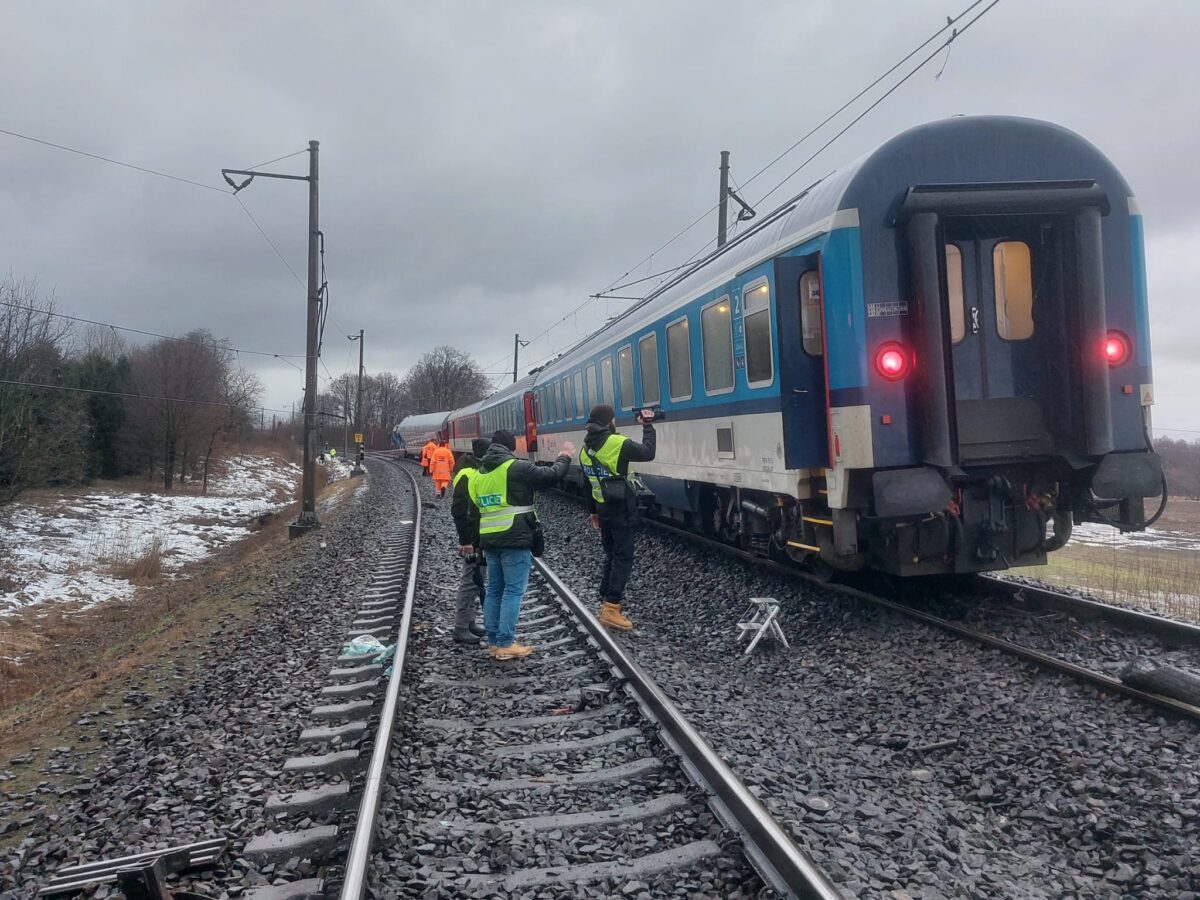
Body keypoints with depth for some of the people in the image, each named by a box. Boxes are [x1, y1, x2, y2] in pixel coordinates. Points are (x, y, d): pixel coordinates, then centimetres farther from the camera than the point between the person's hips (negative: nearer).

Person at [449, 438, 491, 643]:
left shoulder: (481, 471, 13)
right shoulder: (466, 474, -16)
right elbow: (458, 510, -20)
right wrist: (465, 540, -21)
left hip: (483, 538, 9)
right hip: (472, 540, -9)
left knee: (476, 580, 14)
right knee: (470, 581, -5)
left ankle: (469, 622, 24)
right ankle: (461, 628, 3)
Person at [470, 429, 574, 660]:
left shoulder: (479, 474, 14)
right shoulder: (517, 467, -8)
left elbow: (476, 506, 17)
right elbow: (551, 475, -5)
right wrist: (565, 457, 11)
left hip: (489, 540, 7)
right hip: (514, 539, -7)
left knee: (494, 589, 13)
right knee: (514, 591, -3)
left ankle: (494, 640, 16)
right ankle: (505, 644, -4)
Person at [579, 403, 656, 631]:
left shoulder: (585, 449, 7)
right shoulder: (618, 444, -16)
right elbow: (648, 453, -7)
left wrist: (594, 511, 22)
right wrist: (648, 426, 4)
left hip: (603, 508, 8)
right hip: (621, 509, -7)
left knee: (611, 555, 18)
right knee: (623, 557, -4)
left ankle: (606, 602, 21)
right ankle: (611, 609, -8)